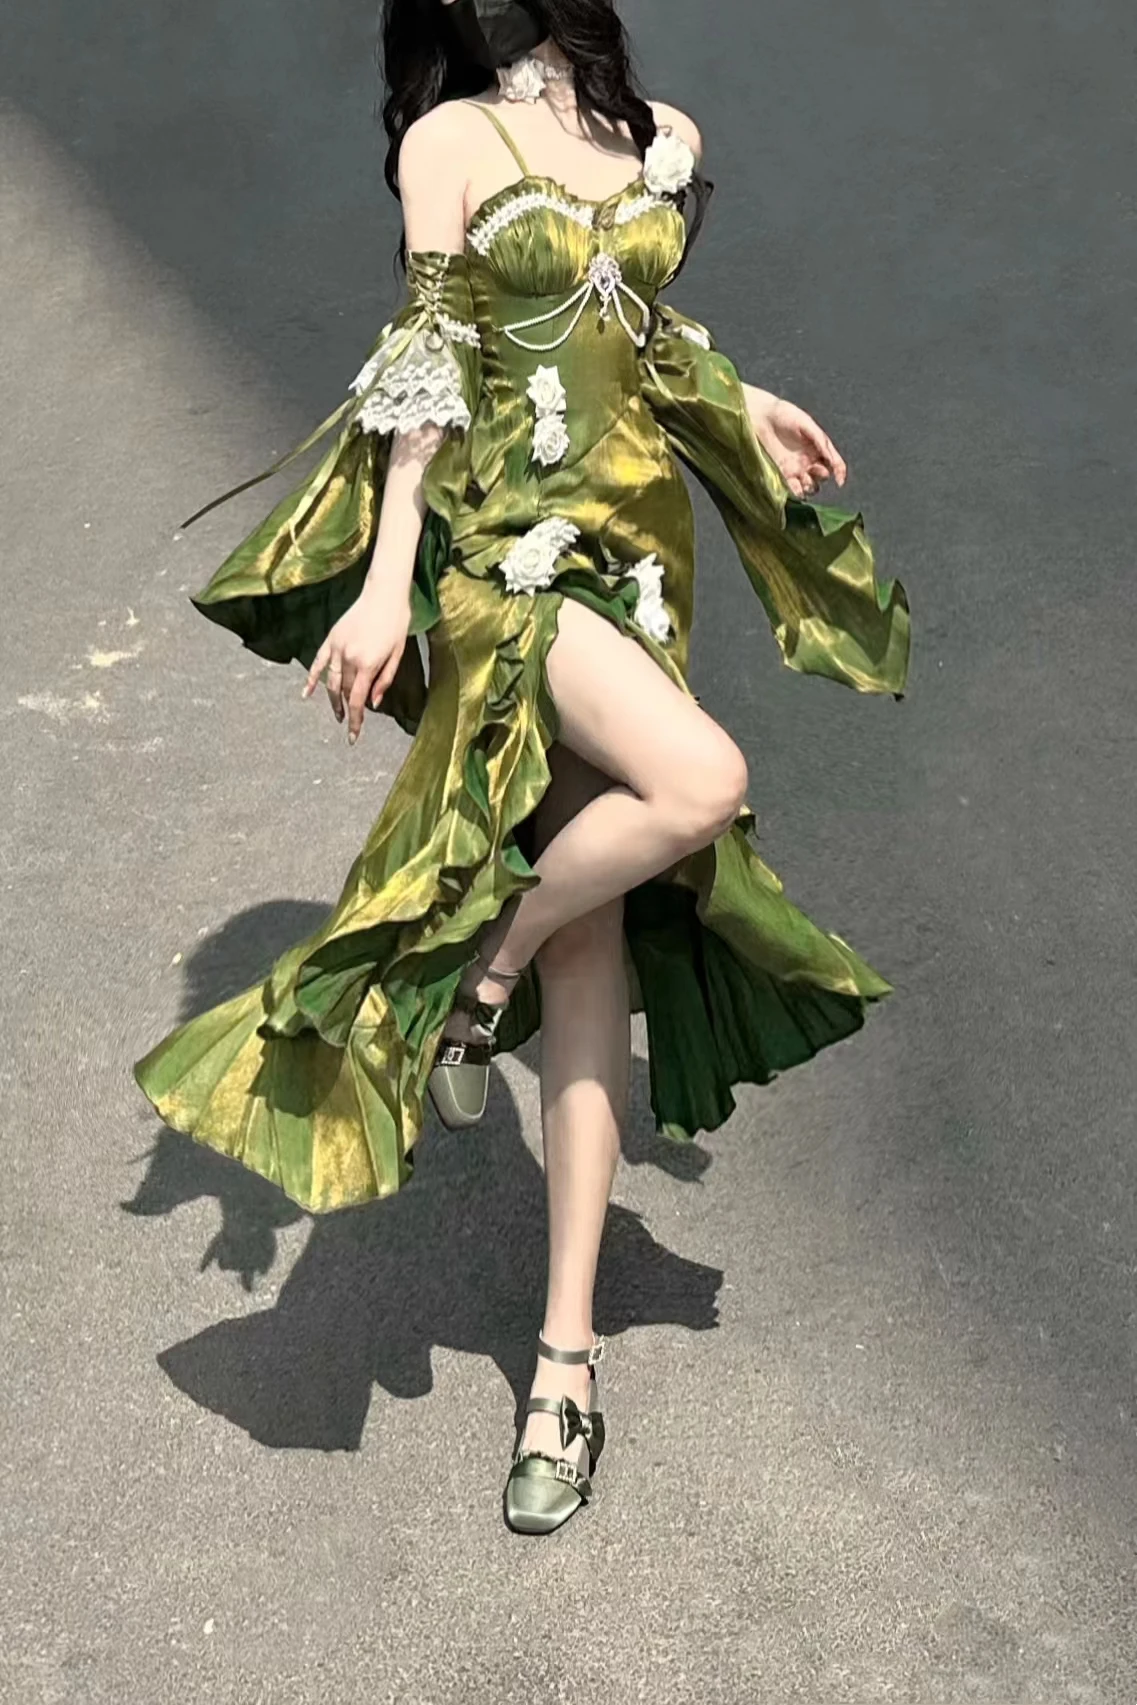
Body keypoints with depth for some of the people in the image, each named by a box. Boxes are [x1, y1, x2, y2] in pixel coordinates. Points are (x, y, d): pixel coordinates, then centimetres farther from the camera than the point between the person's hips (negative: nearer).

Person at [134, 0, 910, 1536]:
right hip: (507, 544, -5)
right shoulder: (453, 138, 2)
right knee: (702, 782, -32)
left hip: (636, 548, 5)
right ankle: (476, 972, -3)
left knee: (593, 956, 0)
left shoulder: (667, 138, 16)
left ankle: (566, 1360, 6)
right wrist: (388, 583, -12)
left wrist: (741, 400, 13)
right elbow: (428, 365, -4)